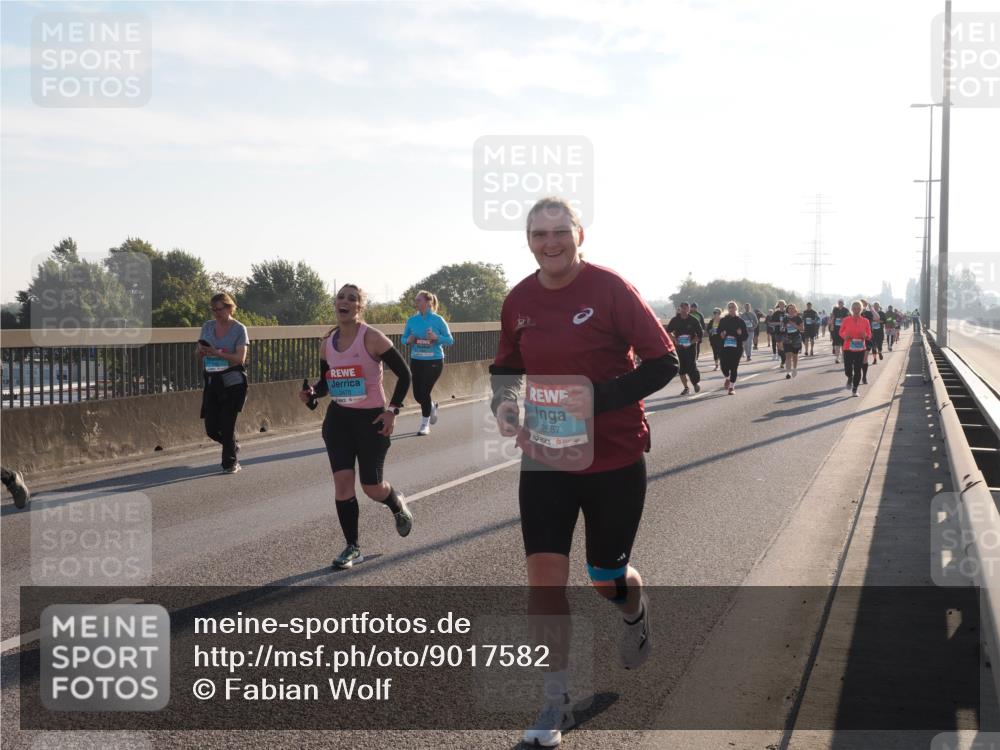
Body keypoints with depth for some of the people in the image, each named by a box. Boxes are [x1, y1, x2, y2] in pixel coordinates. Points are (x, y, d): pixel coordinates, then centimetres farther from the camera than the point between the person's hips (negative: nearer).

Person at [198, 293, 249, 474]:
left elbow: (240, 358, -12)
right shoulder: (207, 327, 10)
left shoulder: (239, 329, -4)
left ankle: (230, 463, 10)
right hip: (211, 382, 5)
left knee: (227, 424, -6)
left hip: (232, 382, -5)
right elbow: (200, 351, 15)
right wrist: (201, 351, -9)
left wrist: (216, 353, -21)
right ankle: (233, 447, 30)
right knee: (211, 428, 2)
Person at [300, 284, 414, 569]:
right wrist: (312, 393, -7)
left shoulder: (372, 338, -15)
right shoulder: (327, 343, 1)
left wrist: (393, 410, -15)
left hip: (371, 418, -4)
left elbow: (404, 374, -10)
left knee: (372, 487, 1)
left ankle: (398, 505, 38)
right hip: (338, 418, 4)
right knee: (342, 482, -5)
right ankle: (352, 548, 8)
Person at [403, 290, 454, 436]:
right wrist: (408, 341, -13)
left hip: (434, 361, -4)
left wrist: (436, 338, -21)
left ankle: (425, 425, 8)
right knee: (417, 394, 7)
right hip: (416, 361, 4)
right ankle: (432, 406, 42)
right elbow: (404, 338, 10)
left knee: (424, 392, -9)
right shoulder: (412, 320, 1)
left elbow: (450, 340, -4)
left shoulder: (438, 320, -8)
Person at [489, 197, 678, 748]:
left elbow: (663, 362, -14)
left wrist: (599, 397, -25)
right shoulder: (519, 301, 0)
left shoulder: (609, 289, -14)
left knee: (607, 576, 11)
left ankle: (635, 614, 50)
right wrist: (503, 404, -6)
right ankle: (556, 700, 8)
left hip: (614, 460, -3)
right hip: (545, 458, 3)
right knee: (543, 572, -6)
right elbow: (506, 367, 16)